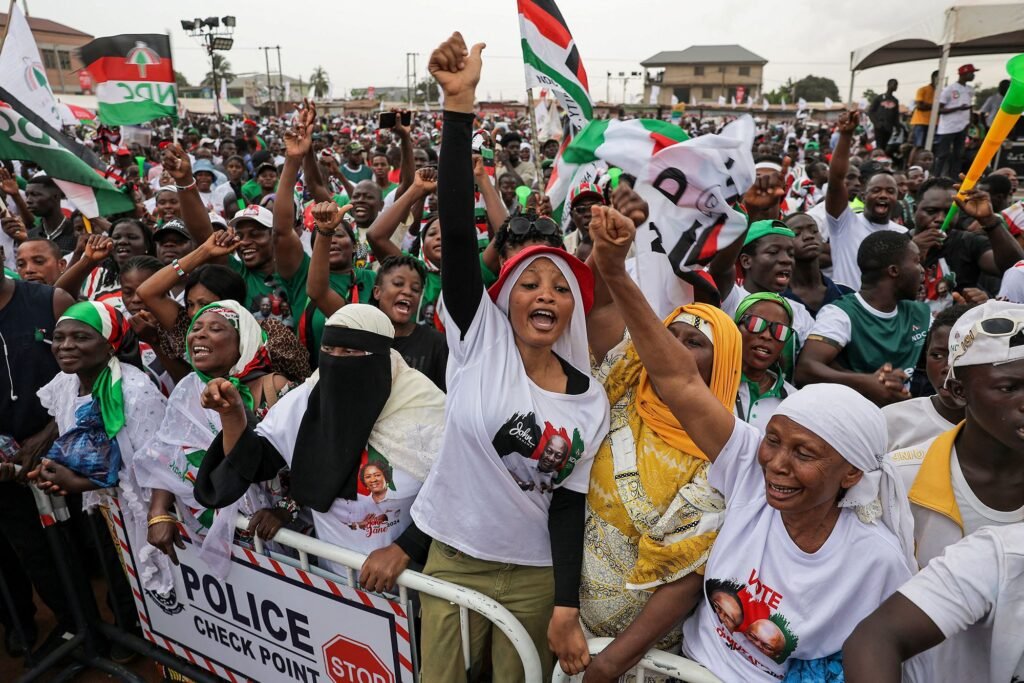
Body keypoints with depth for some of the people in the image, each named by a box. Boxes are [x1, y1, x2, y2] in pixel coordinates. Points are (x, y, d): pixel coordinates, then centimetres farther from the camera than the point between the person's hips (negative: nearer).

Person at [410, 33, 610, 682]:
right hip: (451, 558, 0)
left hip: (534, 574, 1)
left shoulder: (590, 399, -6)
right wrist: (460, 104, -26)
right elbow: (457, 225, -21)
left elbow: (568, 503, -2)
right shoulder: (481, 340, -11)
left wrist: (566, 607, -7)